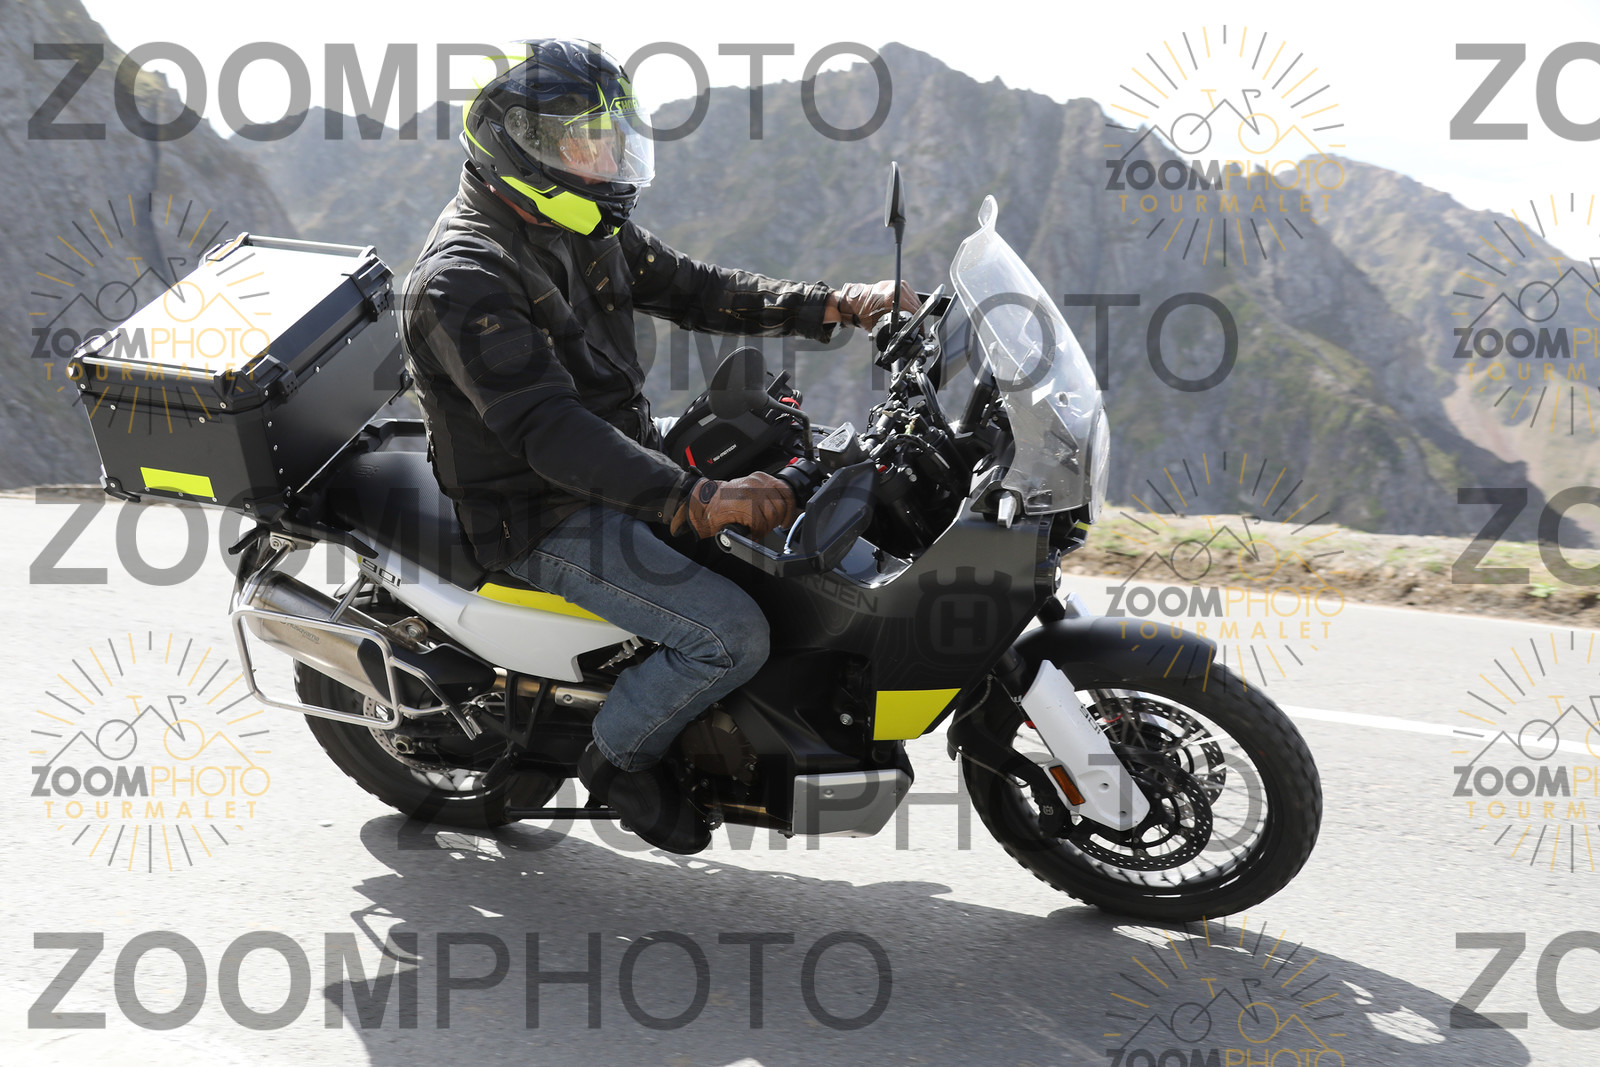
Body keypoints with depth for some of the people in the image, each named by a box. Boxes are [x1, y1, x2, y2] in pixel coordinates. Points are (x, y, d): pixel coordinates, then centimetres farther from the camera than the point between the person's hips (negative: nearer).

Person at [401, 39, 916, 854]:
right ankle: (620, 754, 4)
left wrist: (833, 306, -1)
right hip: (546, 520, -9)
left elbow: (691, 290, 13)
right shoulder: (462, 280, -22)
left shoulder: (586, 232, 8)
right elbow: (546, 429, -32)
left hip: (625, 473, 10)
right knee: (731, 634, -22)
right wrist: (694, 501, -41)